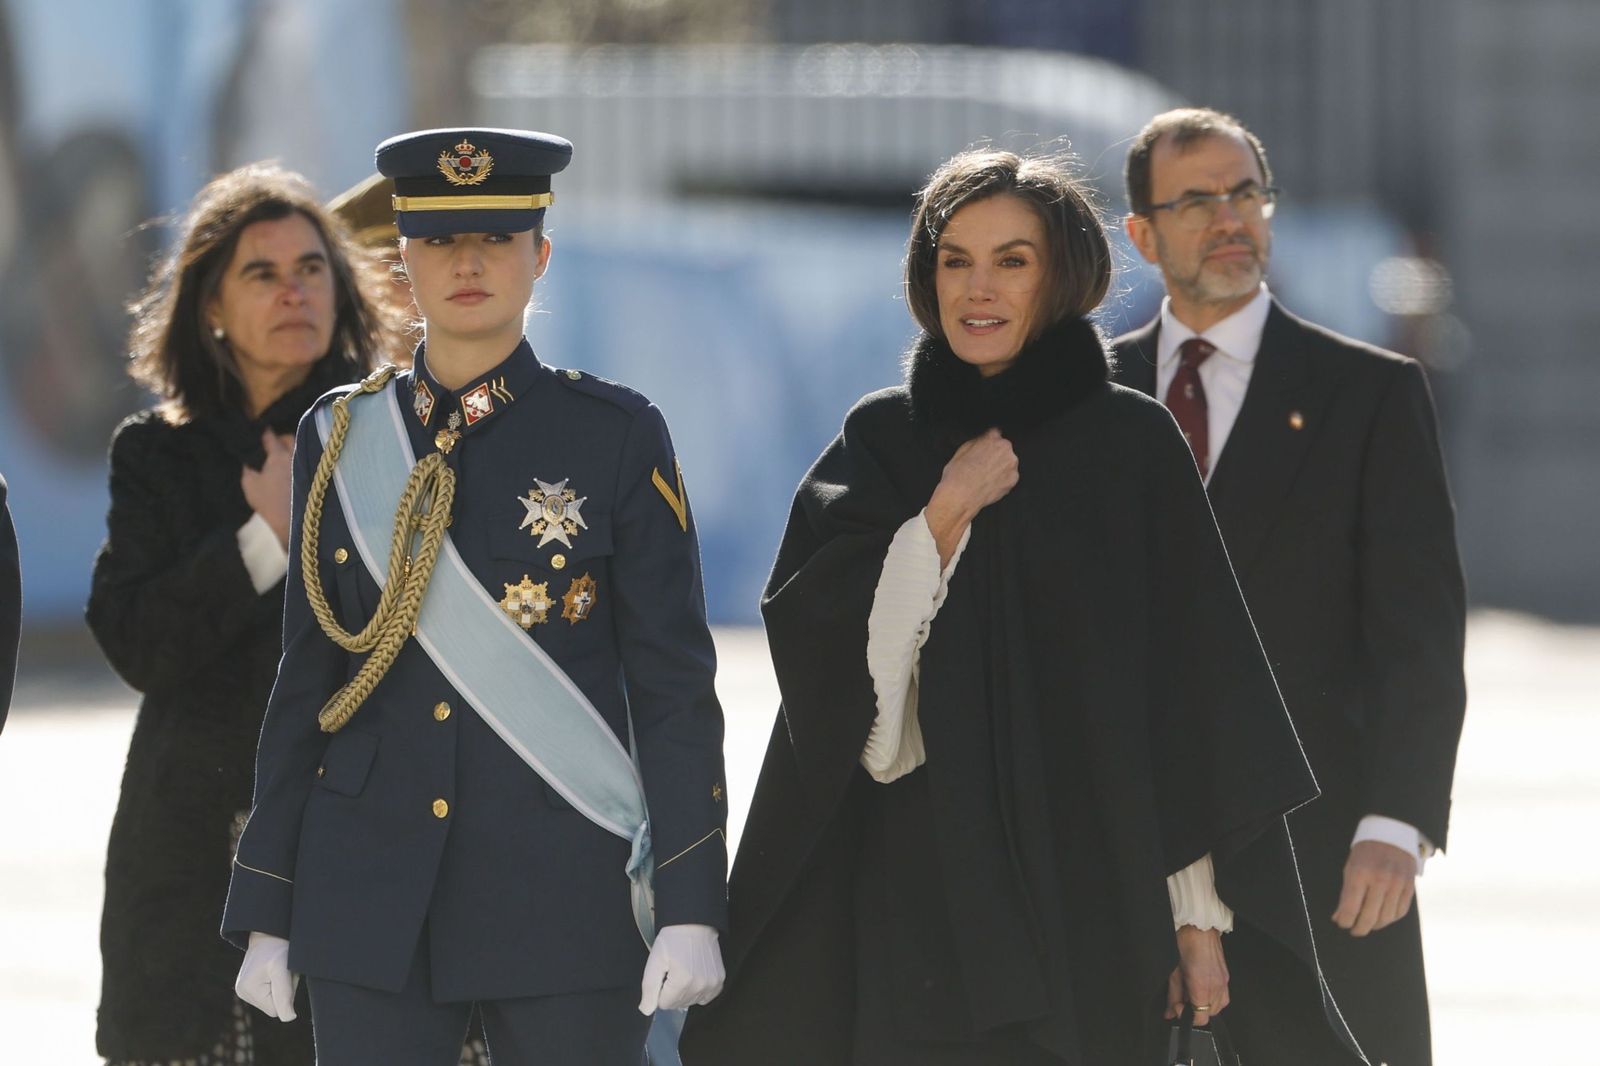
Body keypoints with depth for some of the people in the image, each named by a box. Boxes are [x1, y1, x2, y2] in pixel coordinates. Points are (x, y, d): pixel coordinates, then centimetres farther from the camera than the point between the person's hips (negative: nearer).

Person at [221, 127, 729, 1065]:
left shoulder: (617, 436, 0)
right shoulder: (341, 440, 8)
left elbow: (676, 682, -2)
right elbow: (308, 679, 11)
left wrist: (690, 910, -9)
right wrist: (267, 916, 8)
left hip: (565, 892, -2)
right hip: (374, 899, 2)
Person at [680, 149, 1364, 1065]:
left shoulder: (1133, 444, 1)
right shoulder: (881, 440, 8)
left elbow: (1198, 687, 0)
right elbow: (809, 635, -3)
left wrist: (1200, 915, -4)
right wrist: (947, 514, -13)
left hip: (1088, 889, -1)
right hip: (914, 880, 1)